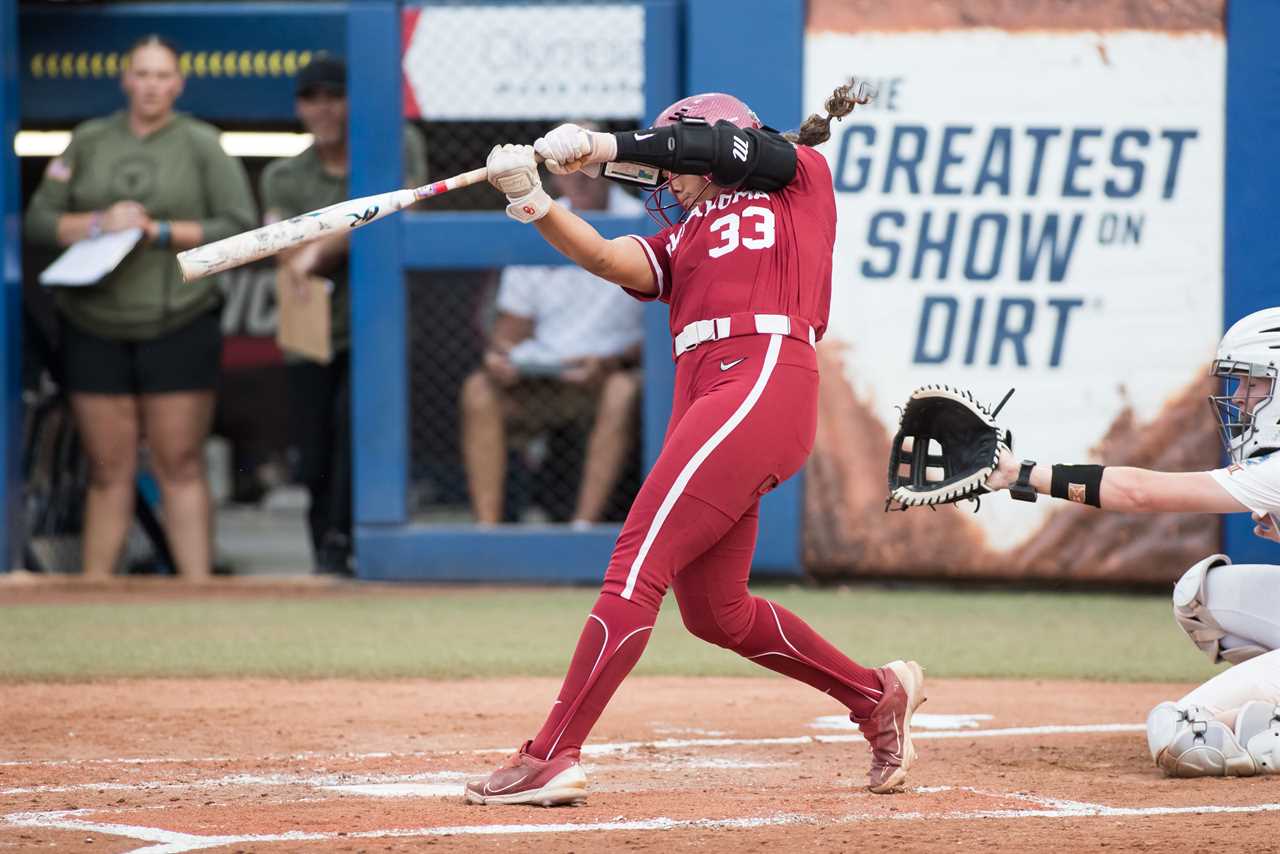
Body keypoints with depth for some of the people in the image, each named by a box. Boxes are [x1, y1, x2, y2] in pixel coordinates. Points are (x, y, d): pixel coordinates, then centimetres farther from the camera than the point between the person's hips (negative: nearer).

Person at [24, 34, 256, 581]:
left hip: (178, 326, -2)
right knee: (108, 472, 4)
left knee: (180, 468, -3)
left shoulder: (201, 145, 2)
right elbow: (39, 219, 7)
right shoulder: (89, 142, 9)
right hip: (94, 327, 2)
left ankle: (198, 591, -3)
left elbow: (240, 226, -3)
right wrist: (98, 223, -10)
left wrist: (161, 232, -11)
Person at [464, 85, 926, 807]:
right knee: (715, 612, 11)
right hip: (702, 403, 8)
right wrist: (535, 205, -8)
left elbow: (724, 146, -2)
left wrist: (610, 146, -4)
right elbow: (612, 261, 7)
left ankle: (552, 758, -21)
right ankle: (878, 695, 29)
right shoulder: (680, 241, 27)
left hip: (765, 382, -8)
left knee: (638, 564, -16)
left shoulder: (804, 179, 15)